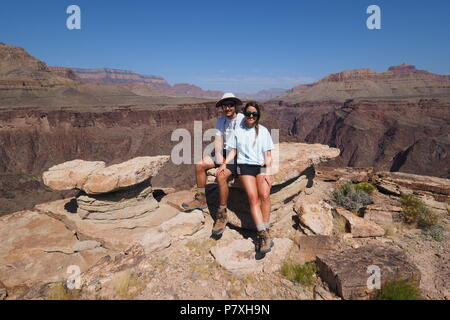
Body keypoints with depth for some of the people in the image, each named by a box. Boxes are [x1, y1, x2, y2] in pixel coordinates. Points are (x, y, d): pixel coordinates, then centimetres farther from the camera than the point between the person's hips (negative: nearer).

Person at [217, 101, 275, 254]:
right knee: (253, 197, -23)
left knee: (265, 195, -25)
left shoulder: (263, 131, 13)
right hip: (245, 165, -1)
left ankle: (262, 234, -20)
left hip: (261, 166, 1)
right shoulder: (238, 130, 12)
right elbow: (233, 151, 13)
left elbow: (268, 154, 9)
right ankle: (264, 235, -26)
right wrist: (225, 163, -5)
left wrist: (268, 171, -5)